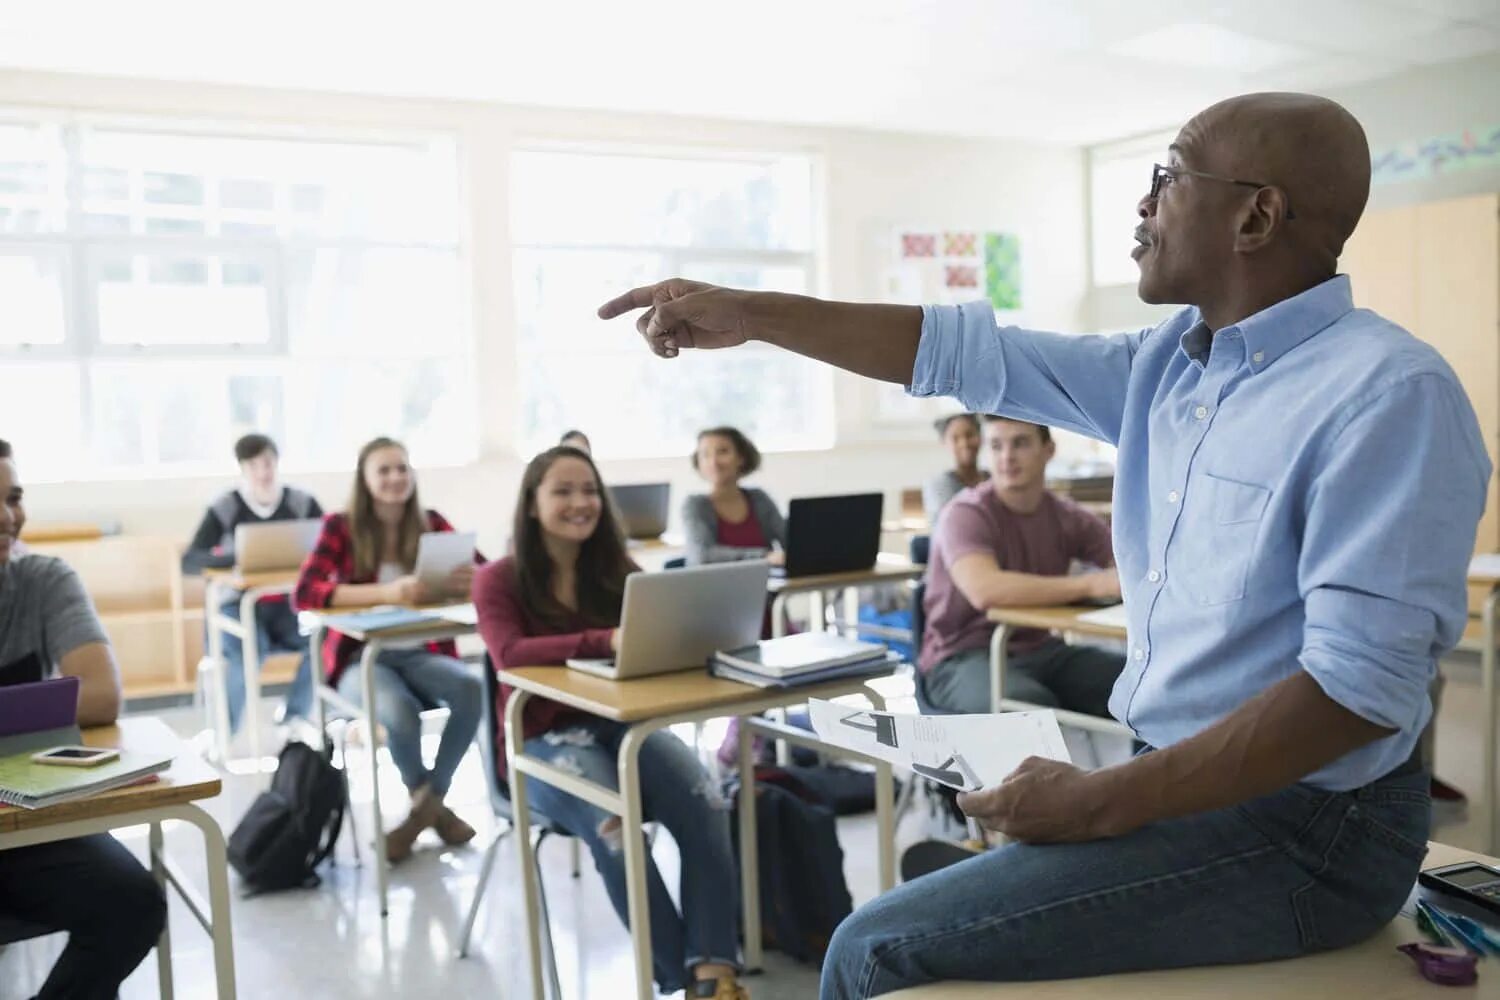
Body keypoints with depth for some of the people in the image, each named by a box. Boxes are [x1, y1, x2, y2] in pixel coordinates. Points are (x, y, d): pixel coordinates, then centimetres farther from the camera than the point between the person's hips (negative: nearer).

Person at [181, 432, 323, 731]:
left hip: (289, 604, 2)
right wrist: (238, 557, -29)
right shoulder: (224, 508, -4)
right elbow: (189, 562, -13)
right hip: (240, 606, -2)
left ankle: (293, 716, -4)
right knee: (249, 649, -33)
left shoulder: (303, 503, 3)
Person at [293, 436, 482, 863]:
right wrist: (385, 592, -32)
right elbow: (304, 594, -19)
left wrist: (466, 580, -29)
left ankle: (427, 803, -5)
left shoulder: (431, 523, 4)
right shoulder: (341, 526, -5)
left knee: (473, 688, -28)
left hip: (421, 653, 3)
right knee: (399, 710, -35)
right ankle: (430, 804, -3)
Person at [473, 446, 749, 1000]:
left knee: (706, 802, -28)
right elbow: (510, 654, -21)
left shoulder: (616, 571, 12)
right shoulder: (499, 580, -2)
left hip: (619, 722, 4)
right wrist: (605, 641, -35)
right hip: (542, 739, -3)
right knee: (612, 824, -35)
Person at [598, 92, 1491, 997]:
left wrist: (1105, 804, -24)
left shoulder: (1389, 394, -19)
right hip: (1180, 780, 8)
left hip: (1303, 830, -8)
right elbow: (967, 352, 8)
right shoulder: (1170, 365, 7)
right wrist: (747, 315, 6)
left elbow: (1363, 685, -25)